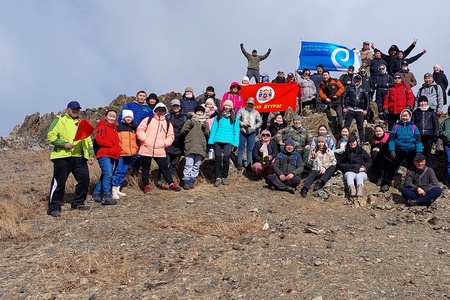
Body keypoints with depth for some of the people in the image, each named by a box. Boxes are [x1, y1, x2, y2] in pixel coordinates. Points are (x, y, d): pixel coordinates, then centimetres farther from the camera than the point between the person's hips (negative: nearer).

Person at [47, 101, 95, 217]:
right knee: (59, 182, -4)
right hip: (62, 157, -6)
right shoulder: (60, 120, 2)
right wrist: (63, 144, -18)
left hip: (79, 157, 6)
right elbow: (51, 136, -6)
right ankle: (54, 207, 4)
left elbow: (88, 140, 21)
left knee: (84, 179, 5)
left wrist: (91, 154, 11)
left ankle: (77, 203, 21)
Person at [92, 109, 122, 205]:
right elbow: (99, 139, -16)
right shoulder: (102, 126, -4)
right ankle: (106, 196, -17)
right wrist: (111, 145, -13)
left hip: (112, 155, 9)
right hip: (104, 155, -9)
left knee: (105, 175, 11)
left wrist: (118, 149, 8)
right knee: (108, 174, -18)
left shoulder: (114, 128, 21)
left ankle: (96, 194, 21)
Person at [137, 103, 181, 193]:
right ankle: (146, 185, 18)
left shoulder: (168, 124, 11)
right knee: (145, 167, 7)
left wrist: (165, 143, -5)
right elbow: (140, 130, 1)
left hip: (160, 150, 1)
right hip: (146, 149, -1)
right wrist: (145, 139, -11)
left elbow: (171, 136, 11)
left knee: (164, 167, 3)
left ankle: (171, 184, 10)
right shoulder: (148, 120, 5)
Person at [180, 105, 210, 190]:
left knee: (197, 165, 3)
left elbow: (208, 134, 7)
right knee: (188, 164, -9)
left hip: (200, 147, 3)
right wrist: (189, 125, -10)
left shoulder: (205, 123, 17)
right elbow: (182, 132, 2)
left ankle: (192, 181, 11)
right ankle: (186, 181, -5)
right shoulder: (189, 121, 11)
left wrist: (205, 126, -9)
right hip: (190, 146, -2)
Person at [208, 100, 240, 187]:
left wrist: (235, 143, 0)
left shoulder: (234, 118, 11)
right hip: (218, 141, 1)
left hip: (228, 141, -1)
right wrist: (211, 141, -1)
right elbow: (213, 129, 8)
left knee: (226, 159, -9)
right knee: (218, 159, -3)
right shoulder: (218, 117, 11)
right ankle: (218, 178, 6)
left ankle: (224, 177, 8)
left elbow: (236, 131, 9)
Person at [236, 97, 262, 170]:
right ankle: (239, 164, 7)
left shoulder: (256, 112, 12)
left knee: (250, 149, 4)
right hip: (242, 132, -1)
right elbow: (236, 119, 0)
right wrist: (242, 124, -13)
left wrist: (255, 127, -6)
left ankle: (249, 164, 10)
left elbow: (260, 121, 9)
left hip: (252, 133, 2)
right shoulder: (241, 110, 7)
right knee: (241, 148, 2)